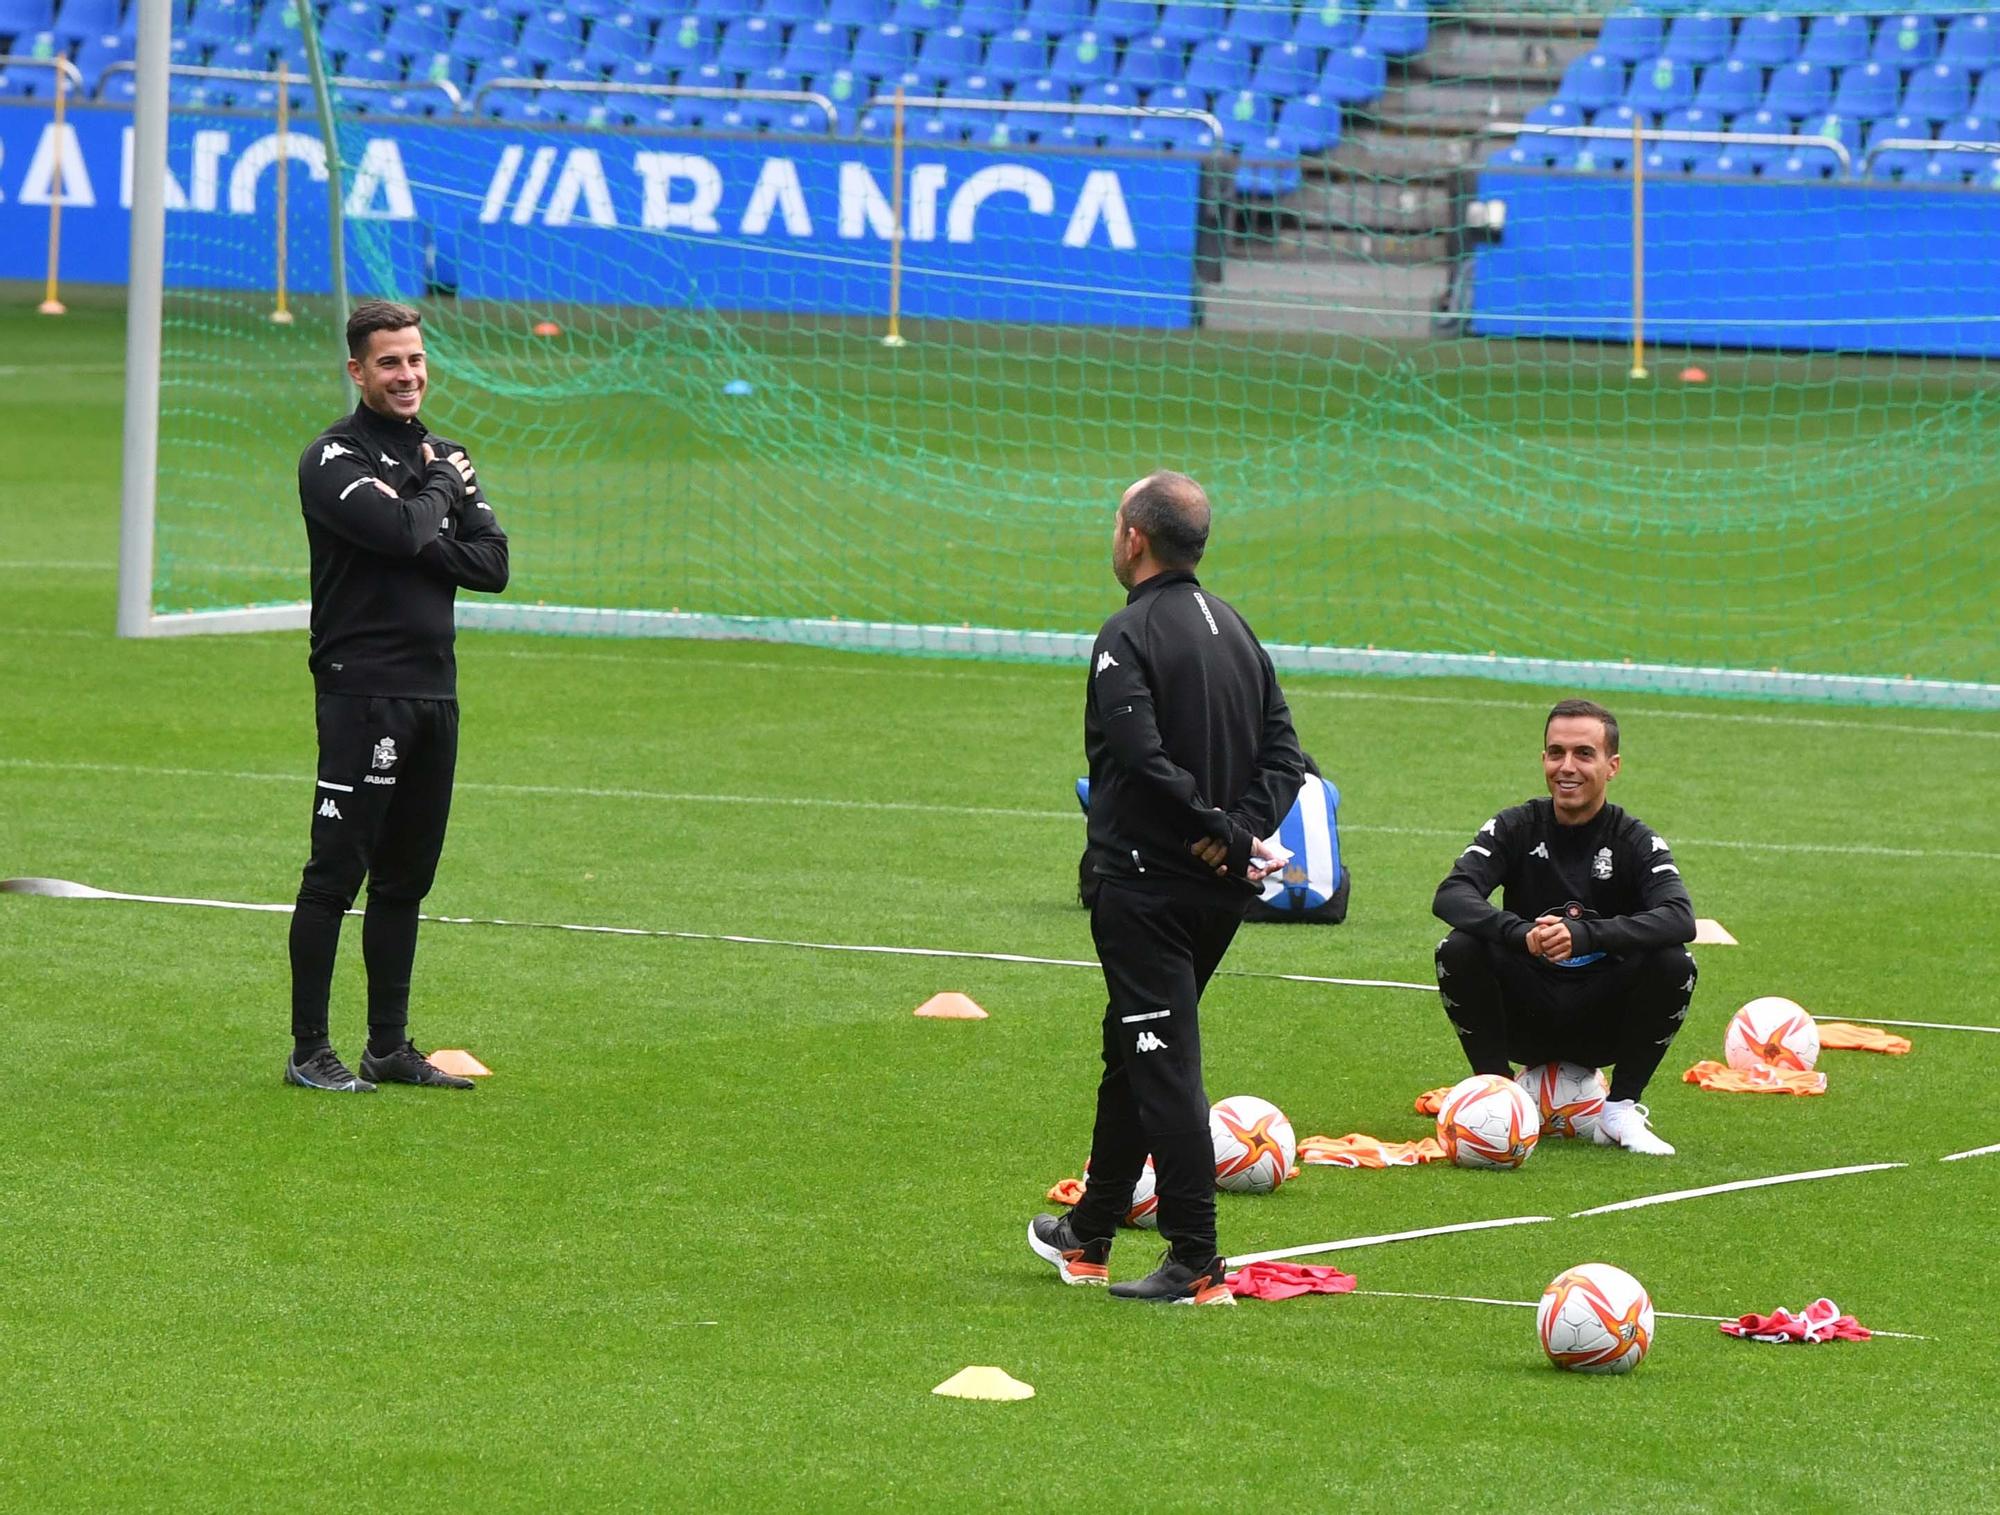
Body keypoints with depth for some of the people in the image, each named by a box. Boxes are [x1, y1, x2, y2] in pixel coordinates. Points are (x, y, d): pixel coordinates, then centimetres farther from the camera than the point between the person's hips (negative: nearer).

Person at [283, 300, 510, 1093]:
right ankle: (309, 1051, -3)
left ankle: (390, 1048, 17)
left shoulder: (442, 454, 16)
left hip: (433, 691, 7)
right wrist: (440, 488, -4)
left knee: (405, 878, 11)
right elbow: (402, 532, -22)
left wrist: (417, 542, -9)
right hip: (361, 691, -7)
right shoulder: (334, 458, -6)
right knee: (337, 872, -7)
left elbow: (492, 565, 6)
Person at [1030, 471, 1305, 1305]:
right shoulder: (1233, 628, 11)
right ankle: (1088, 1237, 34)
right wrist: (1243, 832, -5)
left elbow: (1144, 760, -25)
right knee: (1133, 1053, 21)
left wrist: (1224, 832, -17)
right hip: (1220, 892, 8)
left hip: (1146, 884, -8)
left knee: (1164, 1064, -6)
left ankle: (1197, 1264, -9)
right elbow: (1282, 751, 7)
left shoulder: (1130, 636, -14)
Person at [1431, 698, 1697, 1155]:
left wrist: (1585, 935, -41)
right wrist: (1521, 934, -39)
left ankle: (1621, 1110, -9)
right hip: (1524, 1020, 0)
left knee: (1674, 965, -27)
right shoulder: (1516, 828, -3)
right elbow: (1451, 895, -19)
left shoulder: (1635, 841, -6)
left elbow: (1680, 919, -25)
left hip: (1603, 1026, 0)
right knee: (1458, 952, -25)